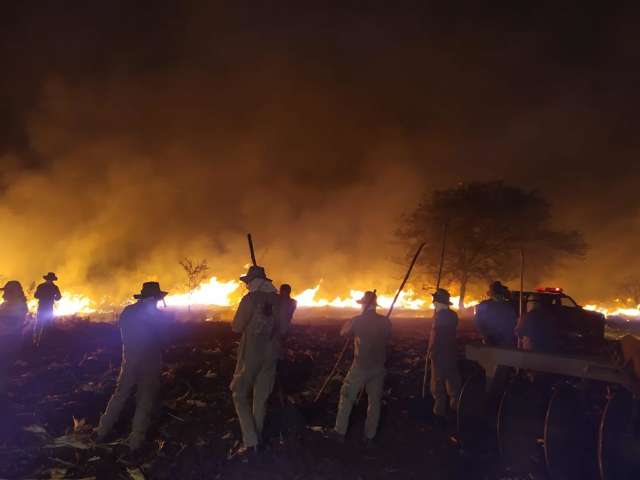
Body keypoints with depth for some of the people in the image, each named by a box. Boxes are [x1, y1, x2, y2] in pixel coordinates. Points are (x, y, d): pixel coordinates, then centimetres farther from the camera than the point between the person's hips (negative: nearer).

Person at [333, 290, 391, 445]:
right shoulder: (385, 321, -5)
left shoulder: (357, 320, -13)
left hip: (360, 366, -3)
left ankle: (340, 431, 19)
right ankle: (370, 436, 19)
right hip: (378, 367, 3)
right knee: (375, 401, 14)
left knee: (347, 398, 13)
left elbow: (343, 333, 3)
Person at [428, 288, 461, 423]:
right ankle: (455, 405, 29)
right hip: (451, 352, 8)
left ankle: (440, 412, 9)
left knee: (438, 383, 3)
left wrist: (431, 351, -12)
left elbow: (435, 336, -22)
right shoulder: (453, 315, 5)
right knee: (452, 380, 18)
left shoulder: (439, 316, -21)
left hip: (440, 353, -8)